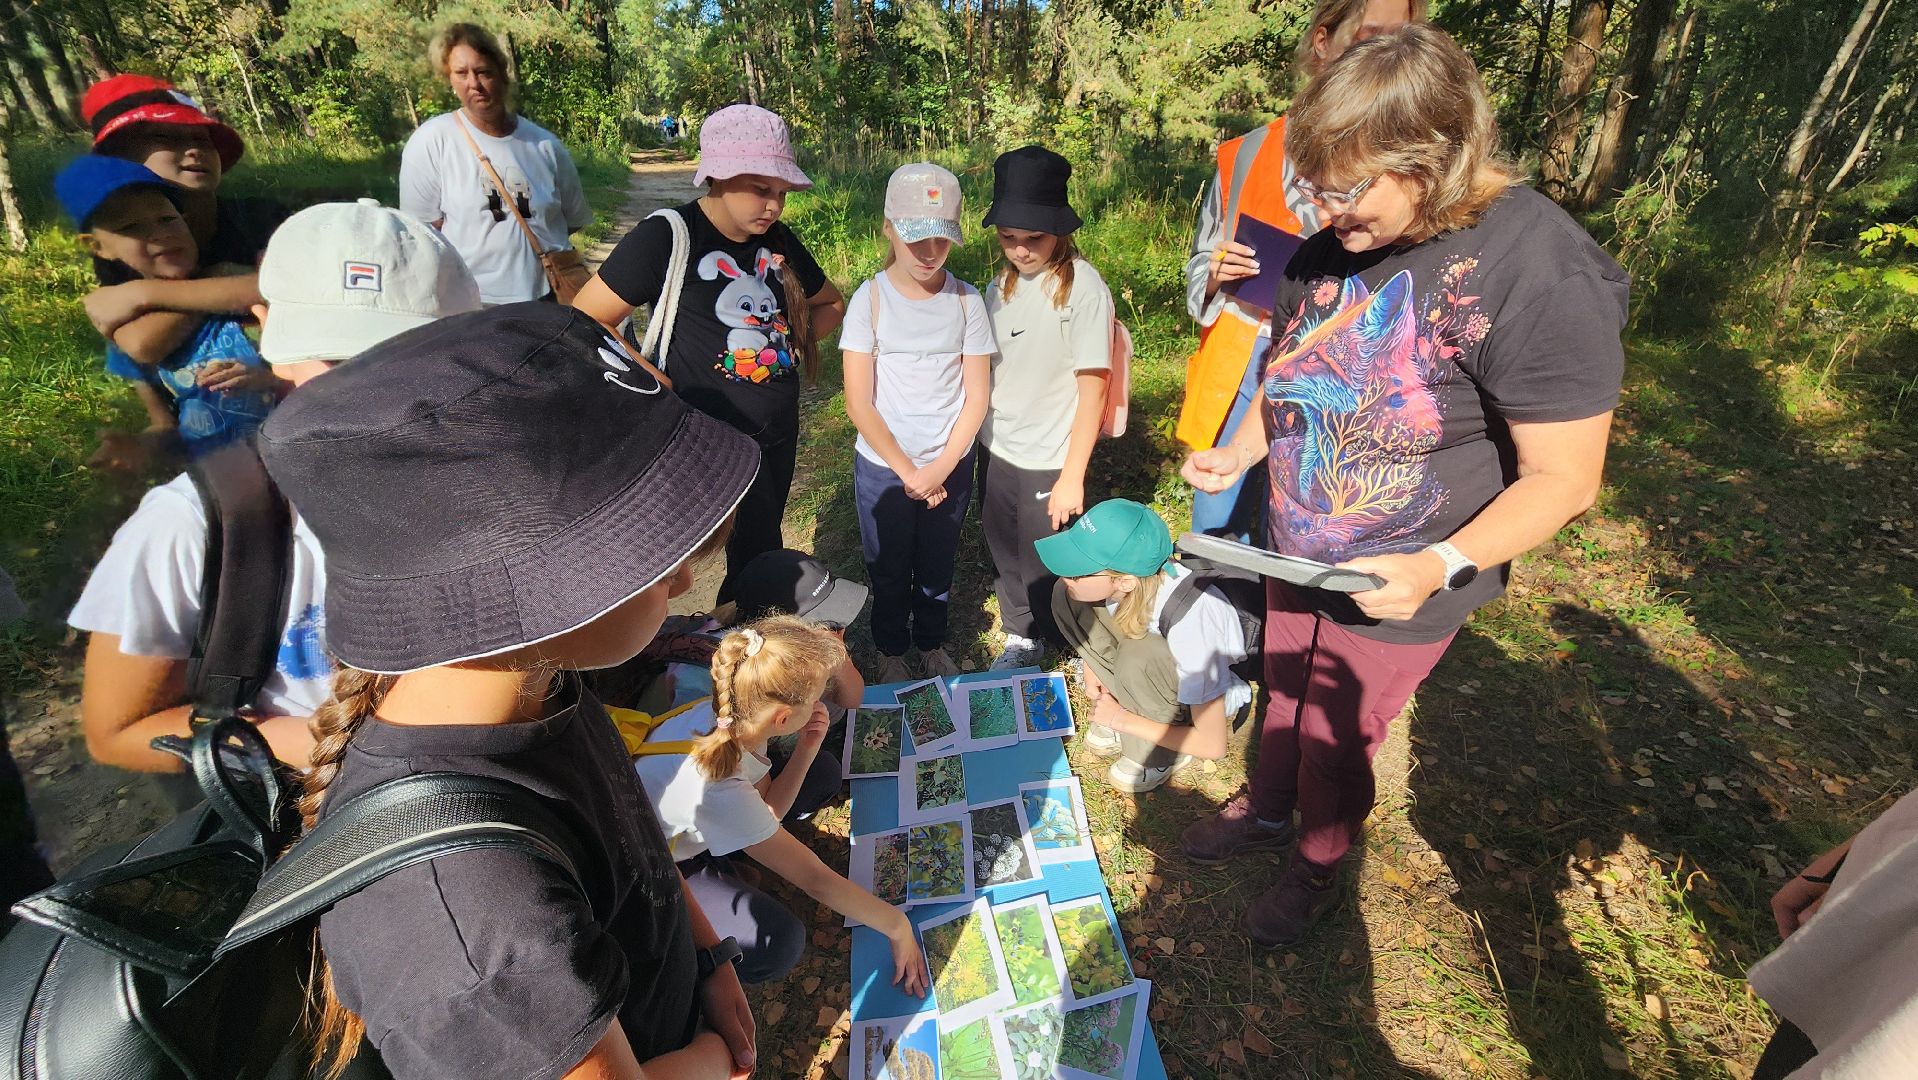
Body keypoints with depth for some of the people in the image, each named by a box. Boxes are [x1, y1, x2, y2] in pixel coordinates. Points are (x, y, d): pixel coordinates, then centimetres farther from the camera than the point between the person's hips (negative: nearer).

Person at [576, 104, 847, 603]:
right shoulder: (668, 237, -14)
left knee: (757, 555, 18)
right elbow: (584, 323, -13)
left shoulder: (779, 242, 5)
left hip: (779, 432, 7)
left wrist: (794, 339, 3)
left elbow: (831, 304, 21)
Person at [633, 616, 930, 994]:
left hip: (690, 829, 8)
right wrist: (897, 927, -16)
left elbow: (766, 811, -4)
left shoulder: (730, 713, -20)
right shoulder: (718, 790, -40)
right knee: (778, 942, -28)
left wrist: (807, 749, -21)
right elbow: (815, 880, -29)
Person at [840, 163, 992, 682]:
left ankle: (932, 643, 44)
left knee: (937, 567, 18)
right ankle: (891, 651, 41)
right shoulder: (871, 300, -11)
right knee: (889, 571, 15)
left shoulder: (966, 301, -6)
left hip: (951, 466, 1)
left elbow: (977, 396, -4)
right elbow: (859, 402, -12)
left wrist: (940, 469, -12)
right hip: (883, 468, -1)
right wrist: (907, 473, -13)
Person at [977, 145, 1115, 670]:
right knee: (1005, 557, 20)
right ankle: (1019, 638, 41)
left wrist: (1073, 476, -16)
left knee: (1041, 567, 10)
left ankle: (1035, 644, 35)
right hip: (995, 450, 6)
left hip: (1047, 461, -6)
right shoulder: (1003, 283, 5)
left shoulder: (1083, 287, -15)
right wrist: (977, 439, 7)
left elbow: (1093, 388, -15)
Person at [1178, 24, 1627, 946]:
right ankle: (1266, 809, 55)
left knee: (1337, 738, 15)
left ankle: (1318, 868, 46)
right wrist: (1237, 455, -4)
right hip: (1294, 557, 6)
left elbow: (1562, 481, -20)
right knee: (1284, 695, 25)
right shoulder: (1331, 251, -6)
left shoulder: (1539, 275, -25)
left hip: (1395, 593, -5)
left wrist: (1440, 565, -33)